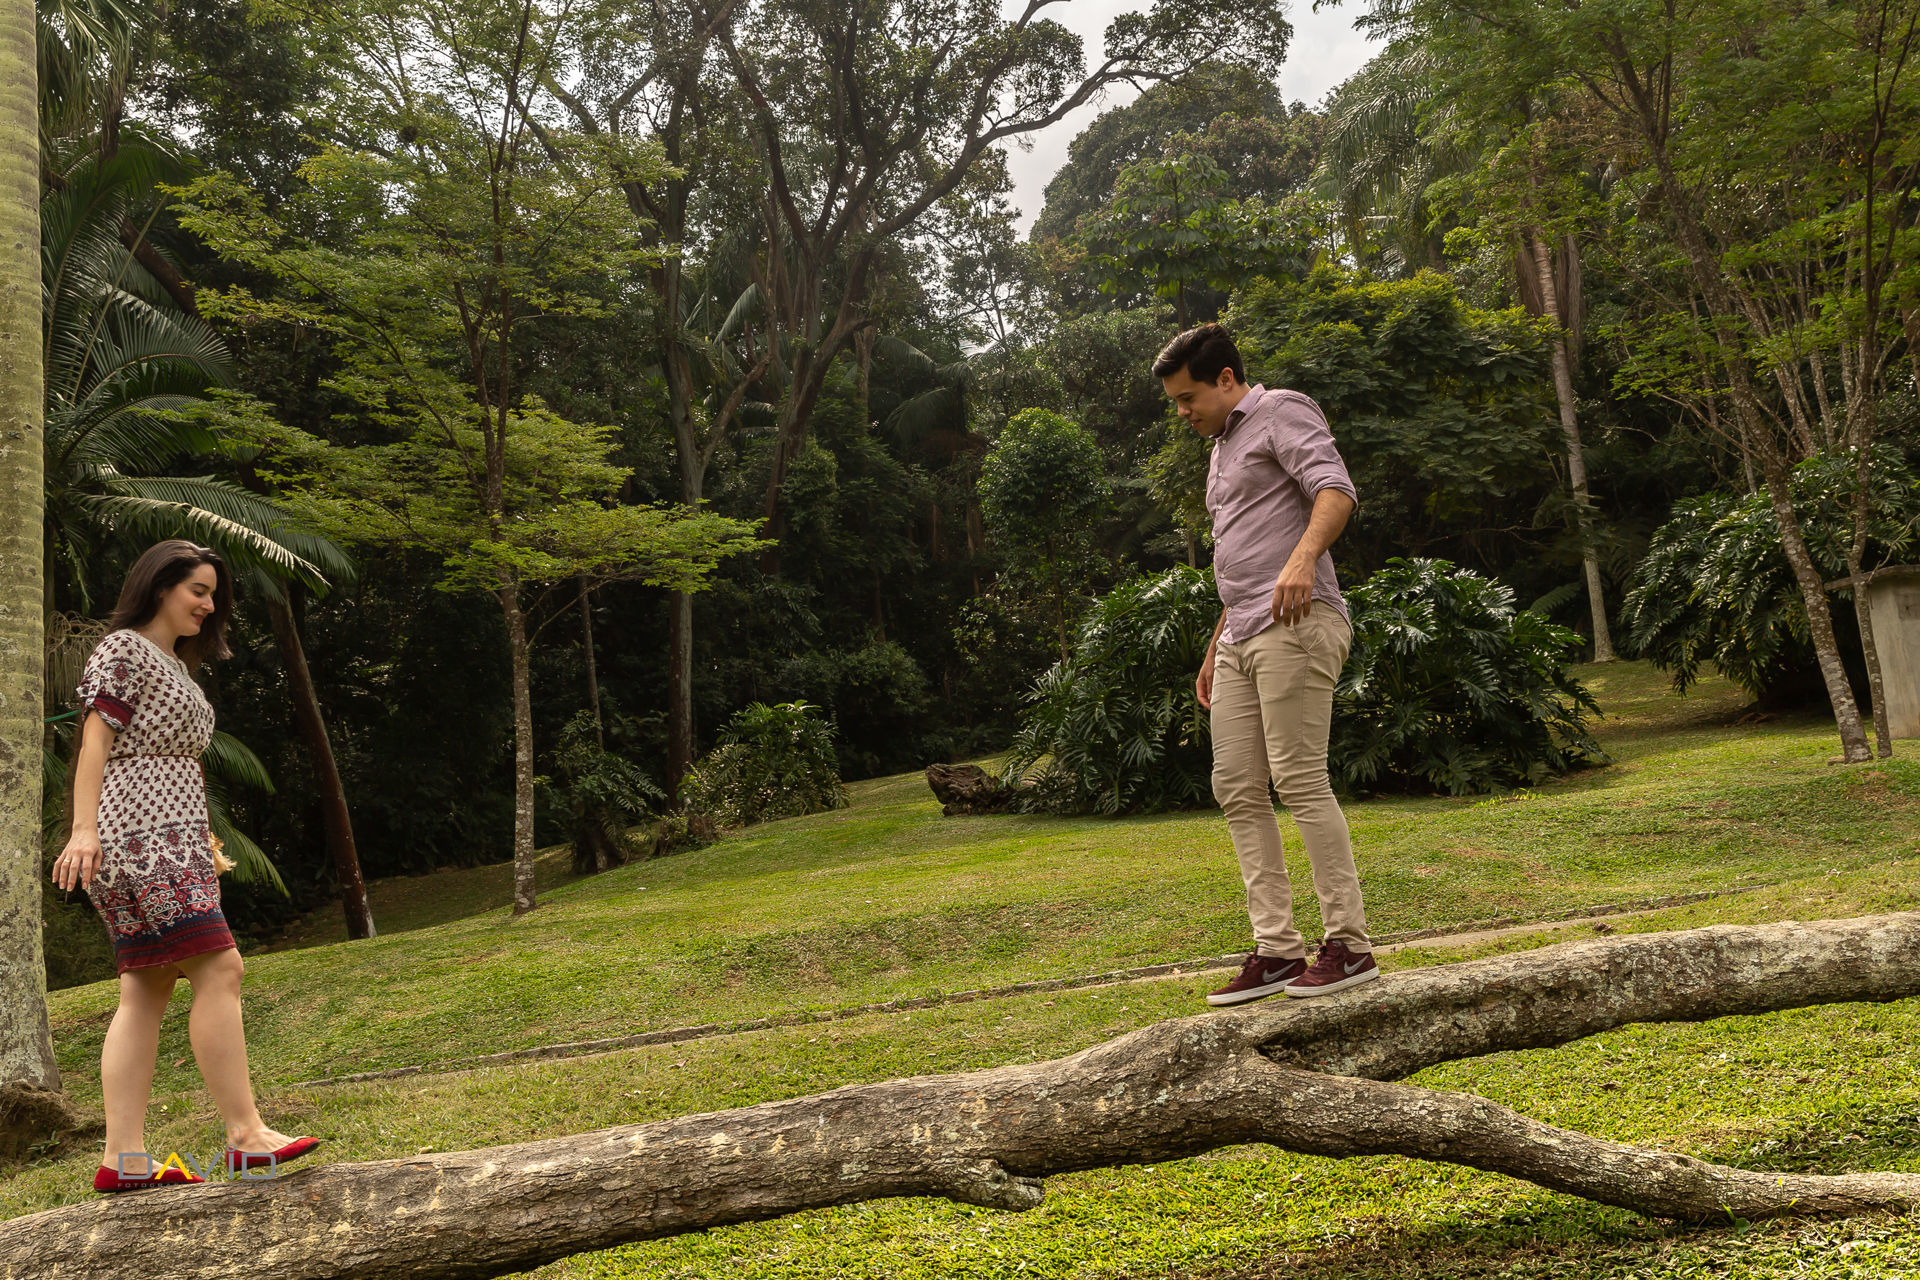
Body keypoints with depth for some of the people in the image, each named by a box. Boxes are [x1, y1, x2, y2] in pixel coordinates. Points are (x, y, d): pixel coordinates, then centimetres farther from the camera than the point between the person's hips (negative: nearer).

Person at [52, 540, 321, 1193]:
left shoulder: (175, 663, 24)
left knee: (147, 989, 4)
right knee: (219, 970, -15)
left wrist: (203, 840, 23)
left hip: (170, 837, 10)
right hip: (139, 833, -10)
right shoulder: (122, 650, -3)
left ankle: (124, 1158, 4)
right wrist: (84, 828, -20)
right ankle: (245, 1135, -15)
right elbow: (96, 742, -12)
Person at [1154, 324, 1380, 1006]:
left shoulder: (1282, 412, 2)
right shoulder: (1223, 447, 28)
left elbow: (1335, 488, -17)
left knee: (1299, 779, -13)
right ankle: (1277, 949, 7)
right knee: (1238, 790, 3)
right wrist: (1214, 650, 28)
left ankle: (1349, 945, -7)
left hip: (1295, 625, -9)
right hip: (1240, 638, 9)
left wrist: (1304, 556, -34)